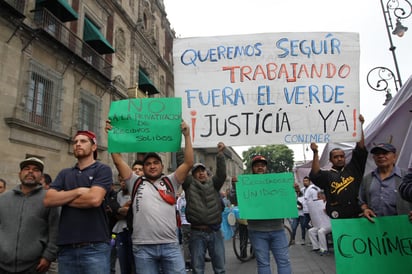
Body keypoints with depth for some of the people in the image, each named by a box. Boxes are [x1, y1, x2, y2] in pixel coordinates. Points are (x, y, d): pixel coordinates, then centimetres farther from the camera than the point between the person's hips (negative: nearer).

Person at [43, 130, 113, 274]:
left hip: (95, 246, -4)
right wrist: (78, 191, -10)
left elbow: (94, 199, -16)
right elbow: (48, 200, 1)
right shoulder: (64, 173, 15)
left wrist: (62, 199, -2)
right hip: (66, 246, 5)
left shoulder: (103, 169, -1)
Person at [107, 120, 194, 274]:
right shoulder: (136, 182, 12)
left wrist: (187, 135, -1)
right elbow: (118, 161, 7)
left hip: (170, 246, 0)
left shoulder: (170, 181, 12)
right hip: (143, 247, 0)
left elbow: (189, 163, 3)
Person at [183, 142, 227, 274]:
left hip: (215, 232, 2)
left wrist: (220, 153, -16)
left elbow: (221, 173, -6)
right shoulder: (189, 185, 6)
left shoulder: (213, 184, 10)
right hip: (197, 233, -1)